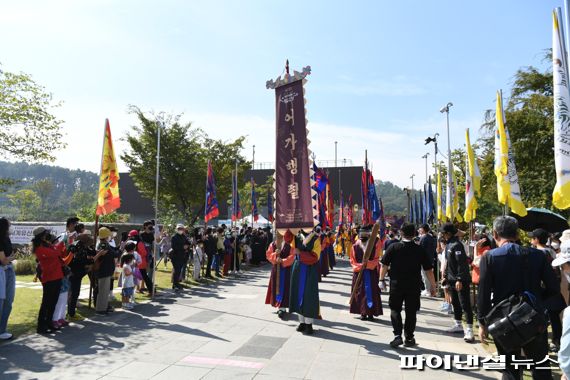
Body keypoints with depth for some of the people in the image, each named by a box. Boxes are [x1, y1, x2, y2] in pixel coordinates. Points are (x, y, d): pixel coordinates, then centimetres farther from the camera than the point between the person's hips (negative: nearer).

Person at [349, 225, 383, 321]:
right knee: (360, 292, 5)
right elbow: (352, 259, 4)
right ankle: (363, 312, 15)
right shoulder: (356, 244, 0)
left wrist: (367, 264, -19)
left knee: (372, 292, 1)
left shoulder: (376, 243, -5)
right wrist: (359, 266, -13)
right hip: (359, 272, 2)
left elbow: (377, 258, -5)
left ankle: (371, 313, 9)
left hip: (372, 272, -2)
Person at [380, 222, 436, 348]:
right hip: (414, 286, 1)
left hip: (396, 285, -1)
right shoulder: (420, 250, -5)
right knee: (411, 312, 13)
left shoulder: (393, 247, -7)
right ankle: (409, 338, 20)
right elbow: (428, 269, -2)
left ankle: (397, 335, -3)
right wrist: (433, 285, 9)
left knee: (395, 310, 11)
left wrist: (382, 279, 8)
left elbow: (384, 265, -4)